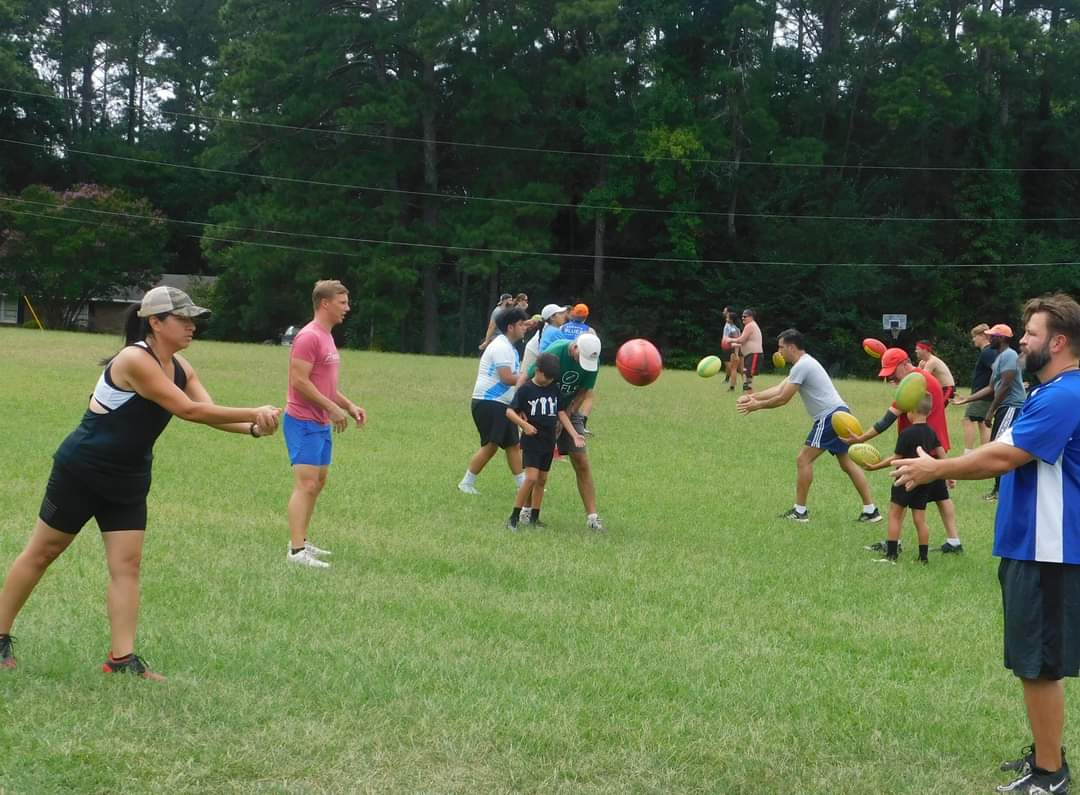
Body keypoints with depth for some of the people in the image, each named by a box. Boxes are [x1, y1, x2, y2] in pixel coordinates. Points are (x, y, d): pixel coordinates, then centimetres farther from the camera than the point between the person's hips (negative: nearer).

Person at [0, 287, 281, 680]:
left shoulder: (180, 367, 2)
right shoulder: (135, 360, -25)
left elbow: (207, 411, -3)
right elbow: (189, 410, -28)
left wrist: (253, 427, -22)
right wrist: (254, 414, -26)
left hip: (128, 481, 8)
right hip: (80, 471, -7)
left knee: (127, 564, -2)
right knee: (42, 553, 6)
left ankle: (122, 659, -2)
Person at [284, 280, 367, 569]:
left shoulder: (326, 337, 16)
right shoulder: (309, 337, -15)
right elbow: (299, 381, -21)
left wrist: (349, 406, 12)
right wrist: (333, 408, -19)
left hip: (321, 424, 10)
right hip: (304, 423, -10)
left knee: (318, 482, 15)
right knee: (306, 483, -13)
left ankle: (300, 541, 24)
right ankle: (296, 550, -15)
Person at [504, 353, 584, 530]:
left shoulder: (554, 389, 6)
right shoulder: (526, 389, -9)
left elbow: (562, 413, 7)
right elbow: (509, 411, -10)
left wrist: (575, 435, -1)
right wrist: (525, 424, -23)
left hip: (548, 442, 6)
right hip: (531, 441, -6)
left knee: (542, 479, 10)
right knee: (531, 478, -16)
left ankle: (534, 517, 19)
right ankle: (514, 517, -9)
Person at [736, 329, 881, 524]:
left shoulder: (802, 366, -14)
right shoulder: (804, 364, 18)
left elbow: (783, 398, -12)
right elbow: (779, 388, 20)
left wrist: (757, 406, 0)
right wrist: (752, 396, 15)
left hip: (829, 416, -10)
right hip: (839, 413, 10)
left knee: (804, 460, -4)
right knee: (847, 463, 11)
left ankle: (800, 511, 1)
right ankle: (870, 510, 10)